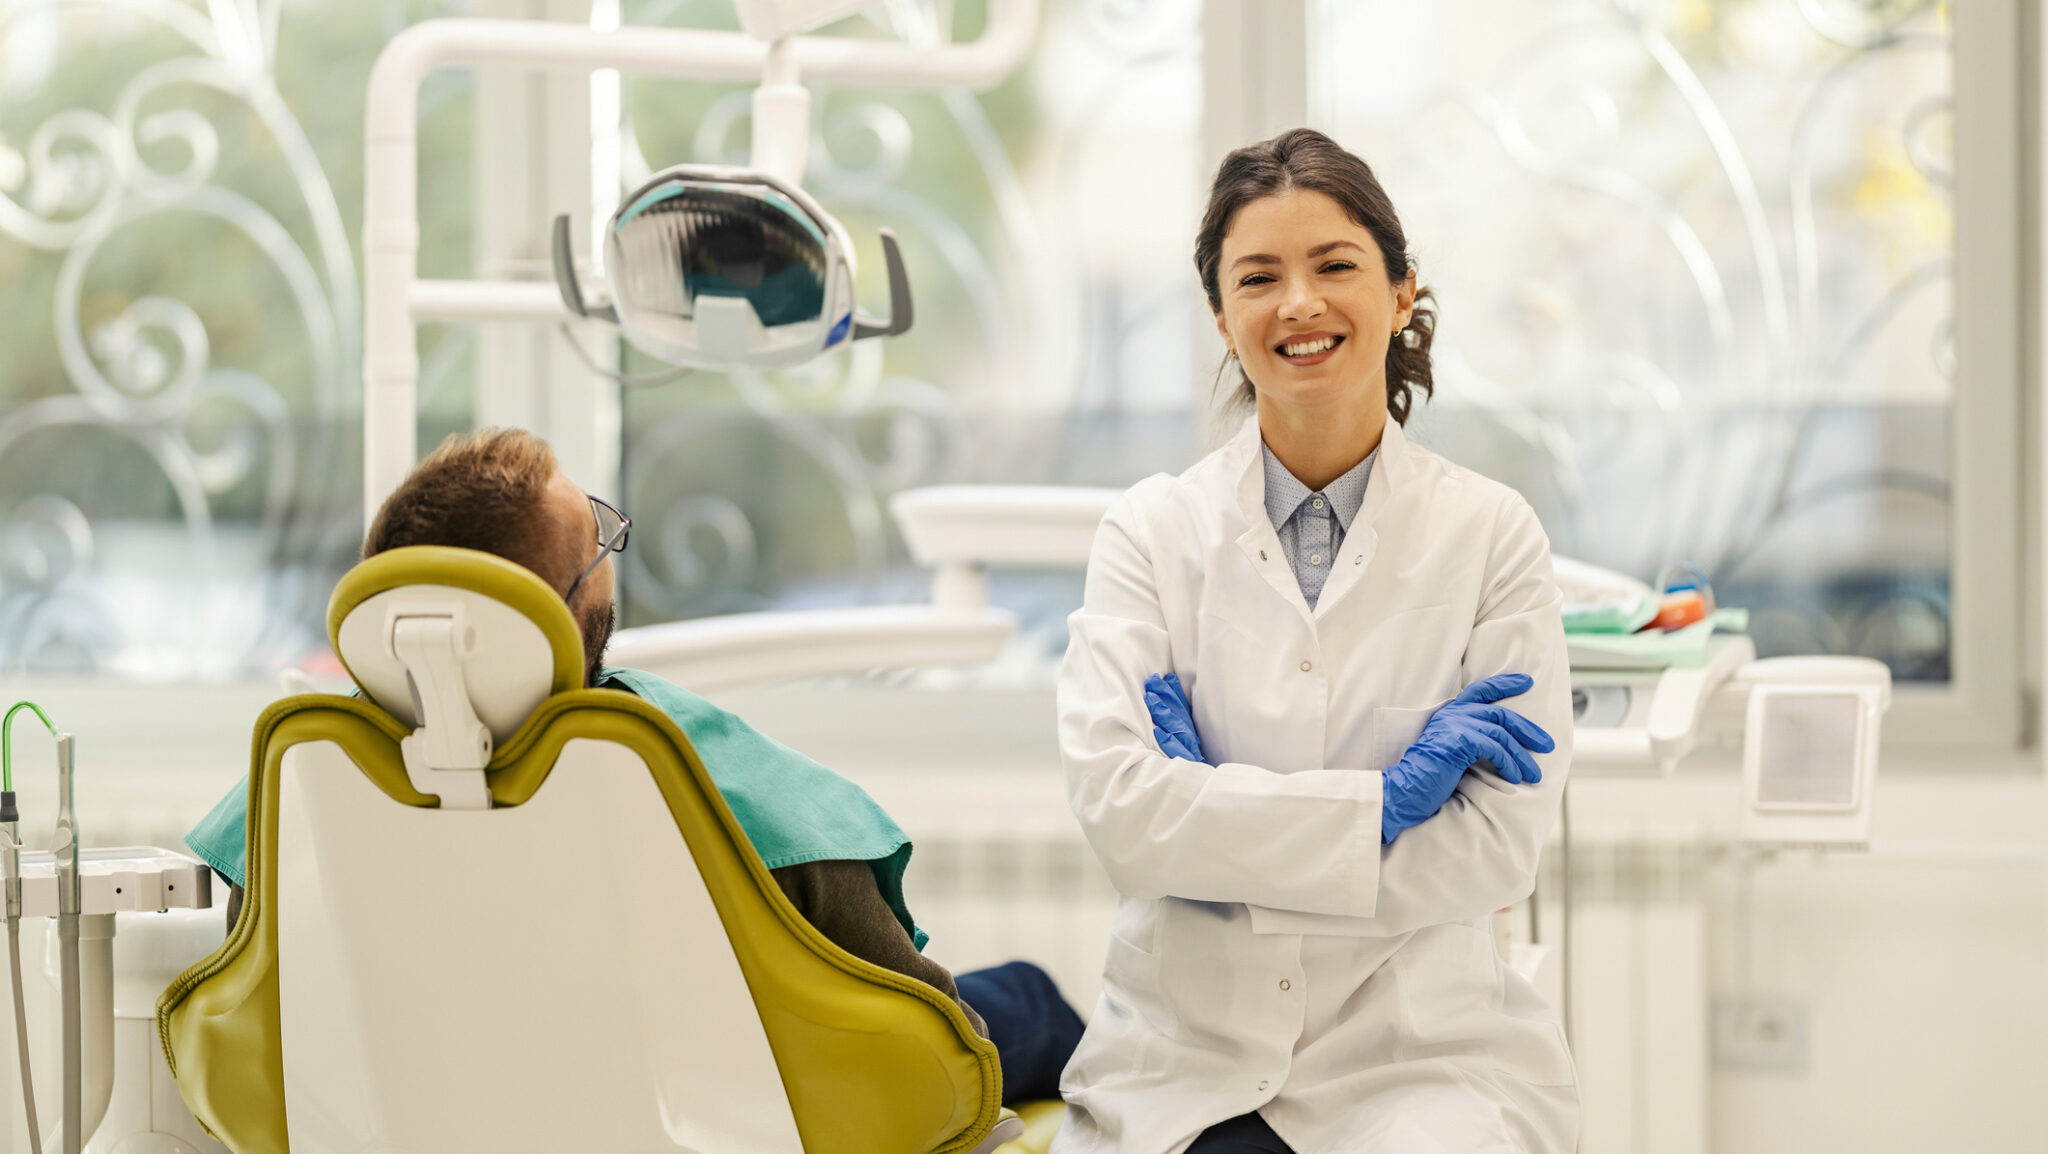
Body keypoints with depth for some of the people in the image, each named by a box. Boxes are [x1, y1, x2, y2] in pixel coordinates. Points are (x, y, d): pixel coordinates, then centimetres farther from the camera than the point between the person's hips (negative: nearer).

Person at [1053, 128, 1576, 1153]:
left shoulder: (1490, 535, 2)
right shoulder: (1151, 532, 5)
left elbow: (1497, 848, -5)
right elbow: (1116, 803, -8)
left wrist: (1217, 816, -9)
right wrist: (1386, 798, -12)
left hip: (1417, 1059, 0)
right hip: (1181, 1060, 1)